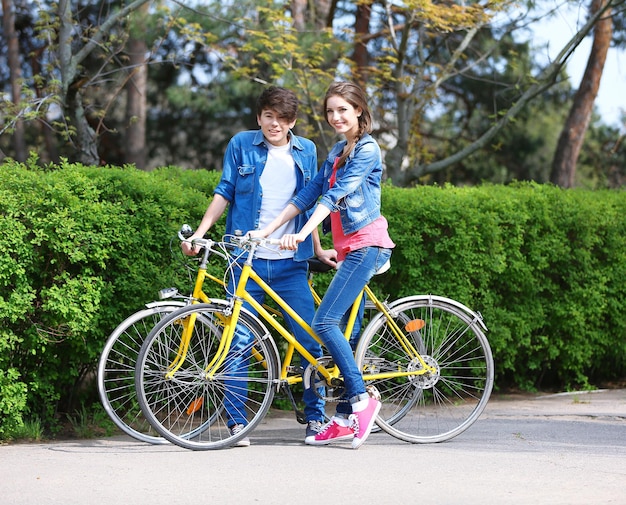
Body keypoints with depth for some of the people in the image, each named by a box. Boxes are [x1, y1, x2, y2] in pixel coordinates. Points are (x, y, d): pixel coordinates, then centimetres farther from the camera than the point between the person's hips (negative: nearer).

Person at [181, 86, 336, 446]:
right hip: (247, 258, -2)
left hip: (291, 263, 2)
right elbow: (224, 193, 6)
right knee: (239, 341, -5)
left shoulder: (306, 151, 10)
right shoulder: (241, 145, 3)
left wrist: (318, 249, 16)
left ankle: (316, 417, 13)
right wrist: (200, 232, -3)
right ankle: (237, 422, 3)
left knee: (310, 342, -1)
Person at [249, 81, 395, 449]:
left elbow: (335, 195, -19)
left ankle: (361, 399, -10)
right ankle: (345, 419, 7)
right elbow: (310, 193, 14)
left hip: (366, 245, -9)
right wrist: (268, 230, 6)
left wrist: (302, 234, -27)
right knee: (342, 329, 5)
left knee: (325, 323, -16)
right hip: (350, 248, 9)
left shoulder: (367, 149, -8)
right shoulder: (338, 152, 19)